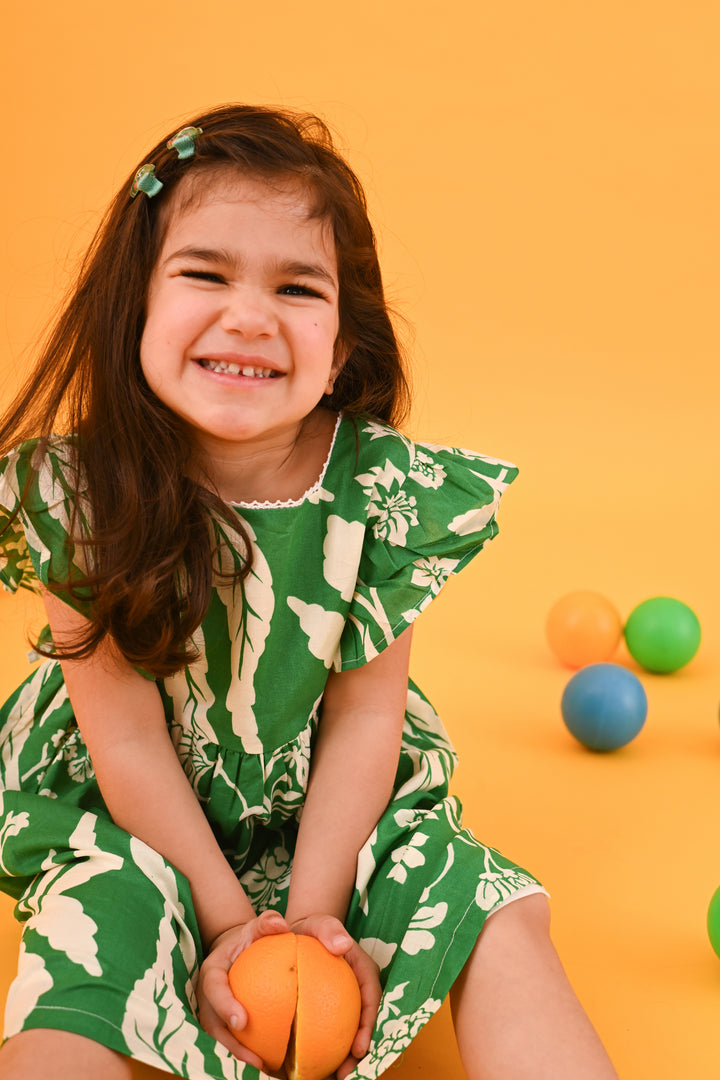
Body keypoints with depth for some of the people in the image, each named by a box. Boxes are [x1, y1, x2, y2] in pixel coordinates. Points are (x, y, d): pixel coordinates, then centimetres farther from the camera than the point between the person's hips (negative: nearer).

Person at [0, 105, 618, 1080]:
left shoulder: (386, 488, -17)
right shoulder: (79, 492, -21)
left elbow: (364, 715, -11)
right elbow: (129, 741, -15)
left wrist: (315, 912, -15)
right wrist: (228, 920, -15)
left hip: (334, 813, 2)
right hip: (133, 821, -1)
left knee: (503, 923, -12)